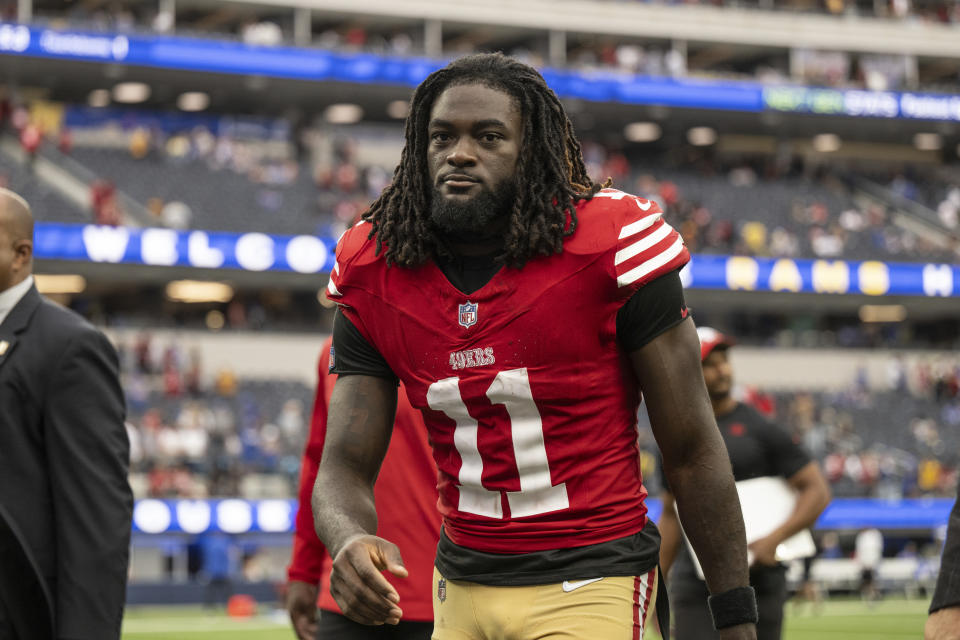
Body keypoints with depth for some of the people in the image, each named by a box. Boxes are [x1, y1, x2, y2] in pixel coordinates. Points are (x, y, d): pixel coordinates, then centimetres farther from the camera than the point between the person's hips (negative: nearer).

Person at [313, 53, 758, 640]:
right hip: (462, 586, 4)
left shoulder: (610, 246, -13)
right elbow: (345, 470, -2)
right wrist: (351, 542, -27)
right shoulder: (373, 278, -2)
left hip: (592, 585, -4)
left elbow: (692, 449, -7)